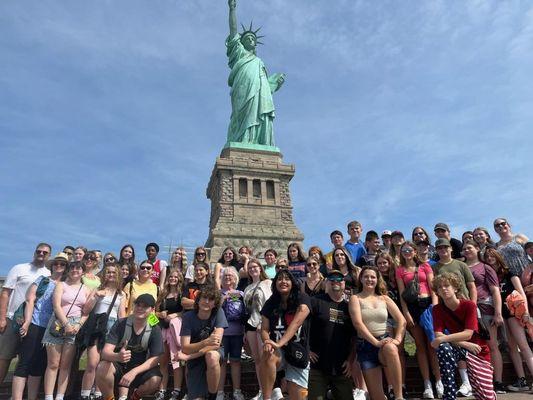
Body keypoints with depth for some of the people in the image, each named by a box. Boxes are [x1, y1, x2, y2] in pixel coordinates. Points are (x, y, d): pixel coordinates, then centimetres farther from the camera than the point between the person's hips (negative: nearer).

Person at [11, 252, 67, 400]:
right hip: (34, 326, -4)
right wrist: (27, 322, -14)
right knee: (24, 363, -5)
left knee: (39, 366, 9)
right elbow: (30, 300, -4)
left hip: (51, 330, 4)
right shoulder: (42, 280, 4)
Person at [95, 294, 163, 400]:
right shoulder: (121, 324, -13)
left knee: (155, 380, -29)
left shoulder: (155, 330, -13)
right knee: (102, 367, -32)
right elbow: (106, 351, -21)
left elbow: (154, 359, -16)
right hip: (119, 366, 0)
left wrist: (134, 372, -33)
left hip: (140, 369, 0)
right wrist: (117, 356, -45)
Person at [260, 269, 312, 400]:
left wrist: (279, 343, -38)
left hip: (298, 352, -1)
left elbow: (296, 323, -25)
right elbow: (264, 329, -3)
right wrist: (268, 343, -26)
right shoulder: (270, 303, 1)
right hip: (279, 351, 1)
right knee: (267, 356, -33)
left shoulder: (302, 299, -10)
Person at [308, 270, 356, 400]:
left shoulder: (349, 307, 10)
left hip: (342, 368, 4)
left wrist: (351, 360, 3)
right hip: (318, 366, -4)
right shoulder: (316, 301, -5)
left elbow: (355, 337, 12)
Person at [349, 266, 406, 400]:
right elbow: (357, 323, -11)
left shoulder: (384, 298, 11)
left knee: (390, 349, -36)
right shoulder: (355, 298, 2)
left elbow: (401, 320, 4)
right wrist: (375, 341, -20)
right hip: (366, 345, -1)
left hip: (385, 341, 1)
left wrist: (398, 339, -12)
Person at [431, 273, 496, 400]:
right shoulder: (437, 309, -8)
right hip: (459, 348, 2)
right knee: (443, 347, -34)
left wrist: (442, 339, -37)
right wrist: (465, 344, -27)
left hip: (478, 350, -1)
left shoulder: (469, 305, -17)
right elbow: (438, 335, -17)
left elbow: (468, 334, -26)